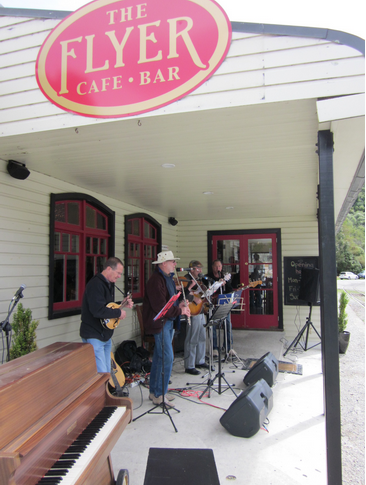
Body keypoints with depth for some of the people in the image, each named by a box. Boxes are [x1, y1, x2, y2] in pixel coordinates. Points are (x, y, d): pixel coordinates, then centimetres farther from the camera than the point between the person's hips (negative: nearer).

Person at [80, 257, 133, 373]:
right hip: (94, 336, -10)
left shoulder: (108, 284, 13)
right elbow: (98, 310, -30)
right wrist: (119, 312, -19)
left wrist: (123, 304, 8)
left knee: (107, 372, 16)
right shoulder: (96, 284, -20)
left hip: (105, 335, 10)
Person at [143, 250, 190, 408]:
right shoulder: (156, 280, -19)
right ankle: (159, 395, 3)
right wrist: (180, 311, -18)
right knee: (167, 357, -9)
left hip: (168, 322, 10)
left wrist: (180, 303, 4)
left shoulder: (168, 278, 15)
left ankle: (154, 391, 26)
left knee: (159, 356, 15)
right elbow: (160, 306, -25)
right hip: (159, 322, -10)